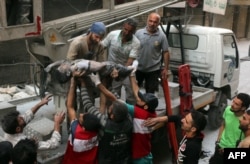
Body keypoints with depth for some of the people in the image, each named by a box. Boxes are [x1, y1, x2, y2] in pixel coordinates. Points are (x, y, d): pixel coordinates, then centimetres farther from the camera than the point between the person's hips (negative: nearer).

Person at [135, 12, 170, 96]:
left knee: (150, 93, 9)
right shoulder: (138, 33, -4)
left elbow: (165, 53, -4)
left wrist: (166, 68, -5)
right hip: (138, 68, 2)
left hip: (153, 70, -1)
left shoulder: (162, 36, -7)